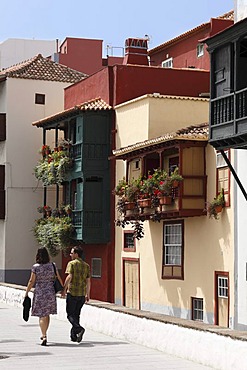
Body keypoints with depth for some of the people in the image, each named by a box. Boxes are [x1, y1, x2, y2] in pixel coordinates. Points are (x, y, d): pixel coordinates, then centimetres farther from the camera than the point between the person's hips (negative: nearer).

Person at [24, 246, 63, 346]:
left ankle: (44, 336, -14)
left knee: (42, 316, 0)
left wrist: (26, 293, 2)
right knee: (47, 314, 18)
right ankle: (44, 334, 30)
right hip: (51, 292, 3)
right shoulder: (52, 265, 0)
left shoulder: (35, 267, -8)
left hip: (39, 293, -3)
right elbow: (59, 279, 6)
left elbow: (31, 281, -6)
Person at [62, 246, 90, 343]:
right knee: (76, 314, 14)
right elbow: (88, 281, 10)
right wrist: (87, 294, 16)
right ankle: (74, 335, 16)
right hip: (82, 294, 6)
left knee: (70, 314, 0)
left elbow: (69, 277, -16)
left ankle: (79, 329, -22)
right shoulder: (86, 265, 10)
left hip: (72, 292, -5)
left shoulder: (72, 263, -6)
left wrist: (64, 289, -9)